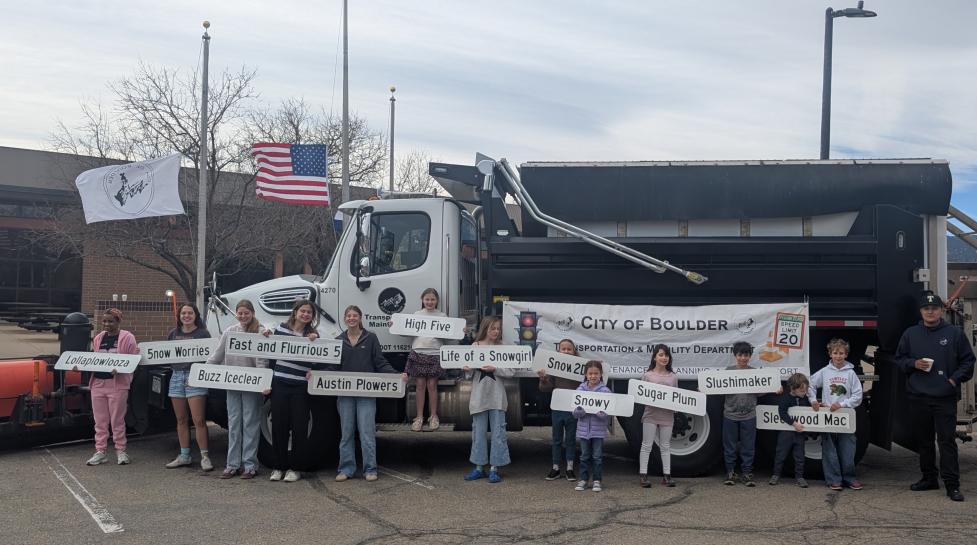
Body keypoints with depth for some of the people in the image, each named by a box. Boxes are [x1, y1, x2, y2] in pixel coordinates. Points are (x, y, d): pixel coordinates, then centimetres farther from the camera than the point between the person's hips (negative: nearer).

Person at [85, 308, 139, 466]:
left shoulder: (127, 338, -4)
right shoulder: (98, 338, 15)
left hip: (117, 383, -5)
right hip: (98, 382, 6)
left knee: (117, 420, 1)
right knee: (100, 421, 8)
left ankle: (121, 451, 12)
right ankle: (100, 452, 14)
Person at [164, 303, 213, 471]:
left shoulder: (203, 333, 1)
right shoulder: (173, 333, 15)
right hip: (176, 377, 5)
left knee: (198, 420, -9)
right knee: (181, 420, 10)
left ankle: (204, 456, -4)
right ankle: (184, 456, 17)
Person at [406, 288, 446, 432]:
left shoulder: (442, 316, 8)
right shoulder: (416, 315, 11)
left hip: (435, 353, -1)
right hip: (418, 352, 1)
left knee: (432, 385, 2)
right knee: (420, 385, 2)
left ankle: (433, 417, 11)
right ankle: (419, 417, 7)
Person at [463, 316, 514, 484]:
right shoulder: (474, 346, 2)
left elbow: (511, 371, -7)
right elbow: (469, 373, 3)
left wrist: (494, 369, -20)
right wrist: (467, 369, -19)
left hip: (496, 396, -1)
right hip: (479, 395, 1)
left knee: (498, 432, 0)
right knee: (478, 431, 8)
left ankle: (494, 468, 8)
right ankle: (479, 468, 19)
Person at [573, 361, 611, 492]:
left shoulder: (605, 391, -5)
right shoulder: (580, 389, 2)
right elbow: (575, 411, 0)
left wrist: (601, 414, -27)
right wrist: (580, 411, -21)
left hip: (598, 429, -2)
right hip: (584, 428, 2)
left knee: (597, 456, 6)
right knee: (584, 456, 10)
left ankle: (597, 480, 16)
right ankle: (583, 480, 19)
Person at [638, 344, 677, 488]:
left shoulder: (673, 377, 9)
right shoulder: (647, 375, 1)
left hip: (667, 415, 3)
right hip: (651, 415, -3)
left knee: (665, 446, 9)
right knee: (646, 445, 1)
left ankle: (666, 475, 14)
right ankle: (643, 475, 5)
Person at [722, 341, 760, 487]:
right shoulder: (728, 371, 1)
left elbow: (758, 393, 7)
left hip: (748, 416, 0)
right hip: (730, 415, 0)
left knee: (748, 446, 5)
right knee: (730, 446, 6)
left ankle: (747, 473, 14)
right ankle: (730, 473, 17)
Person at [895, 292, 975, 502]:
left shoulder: (955, 333, 3)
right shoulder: (910, 334, 9)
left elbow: (968, 361, 6)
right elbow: (899, 359, 15)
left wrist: (955, 379, -7)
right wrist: (914, 364, -4)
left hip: (945, 397, -3)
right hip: (918, 396, 3)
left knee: (947, 441, -7)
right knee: (923, 440, 11)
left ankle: (952, 484, -6)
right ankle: (929, 478, 24)